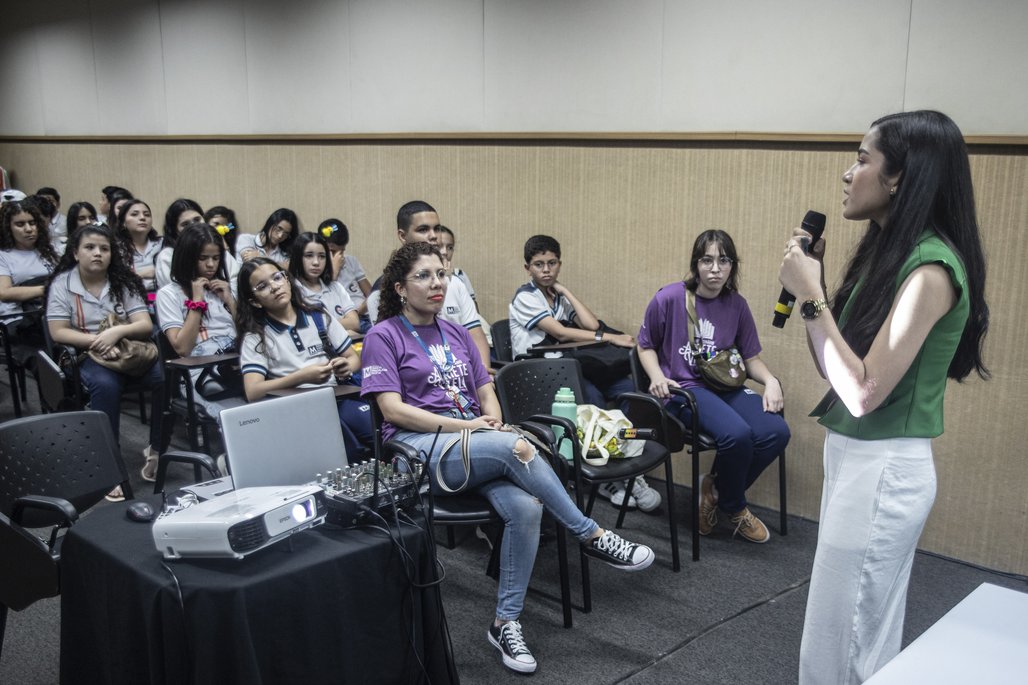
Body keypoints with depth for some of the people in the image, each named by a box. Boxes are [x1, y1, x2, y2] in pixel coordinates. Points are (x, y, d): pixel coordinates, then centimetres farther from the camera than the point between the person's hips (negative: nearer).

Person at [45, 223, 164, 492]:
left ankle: (156, 449, -7)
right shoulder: (62, 283, 0)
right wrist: (97, 342, -23)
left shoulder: (124, 281, 3)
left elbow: (146, 325, -5)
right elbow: (58, 332, -7)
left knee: (165, 377, -26)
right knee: (106, 385, -37)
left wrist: (117, 332, -26)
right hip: (85, 354, -2)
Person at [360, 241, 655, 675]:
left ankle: (505, 623, -14)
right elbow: (392, 409, -10)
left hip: (477, 445, 5)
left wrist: (492, 421, -8)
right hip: (419, 449, -5)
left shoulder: (456, 334, 19)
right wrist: (467, 425, -16)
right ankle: (591, 536, -17)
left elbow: (486, 391, 17)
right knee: (516, 448, -32)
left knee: (526, 507, -25)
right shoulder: (383, 336, 0)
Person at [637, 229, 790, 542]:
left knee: (776, 432, -22)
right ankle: (735, 508, 1)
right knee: (737, 434, -32)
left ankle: (715, 488, 4)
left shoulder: (736, 305, 6)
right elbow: (646, 346, 6)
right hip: (685, 388, -5)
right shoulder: (669, 298, -6)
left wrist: (771, 381, -7)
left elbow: (751, 358, 13)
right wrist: (657, 377, -13)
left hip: (727, 387, 5)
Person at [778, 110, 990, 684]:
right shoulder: (889, 251, 8)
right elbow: (836, 371, 10)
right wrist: (812, 287, 1)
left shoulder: (930, 267, -20)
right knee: (869, 636, 22)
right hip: (857, 457, 9)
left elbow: (863, 392, -23)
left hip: (883, 468, -9)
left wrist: (812, 297, -20)